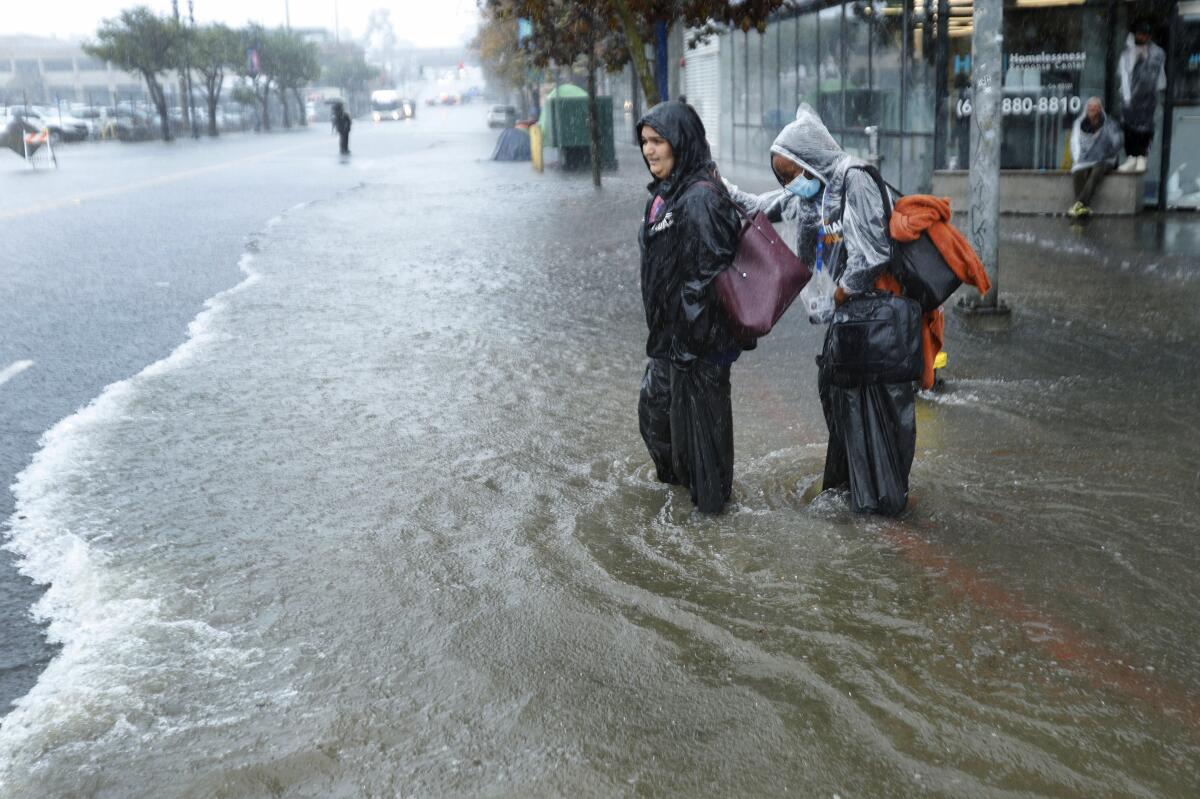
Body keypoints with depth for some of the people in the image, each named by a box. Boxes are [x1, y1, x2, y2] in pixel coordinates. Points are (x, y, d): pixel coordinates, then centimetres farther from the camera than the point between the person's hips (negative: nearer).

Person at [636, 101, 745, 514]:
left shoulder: (700, 198, -22)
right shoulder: (665, 193, 8)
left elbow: (709, 271, -24)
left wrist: (689, 338, -24)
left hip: (697, 333, -10)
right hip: (667, 329, 10)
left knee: (698, 408, 6)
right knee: (654, 404, 23)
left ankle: (709, 493, 25)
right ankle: (675, 471, 44)